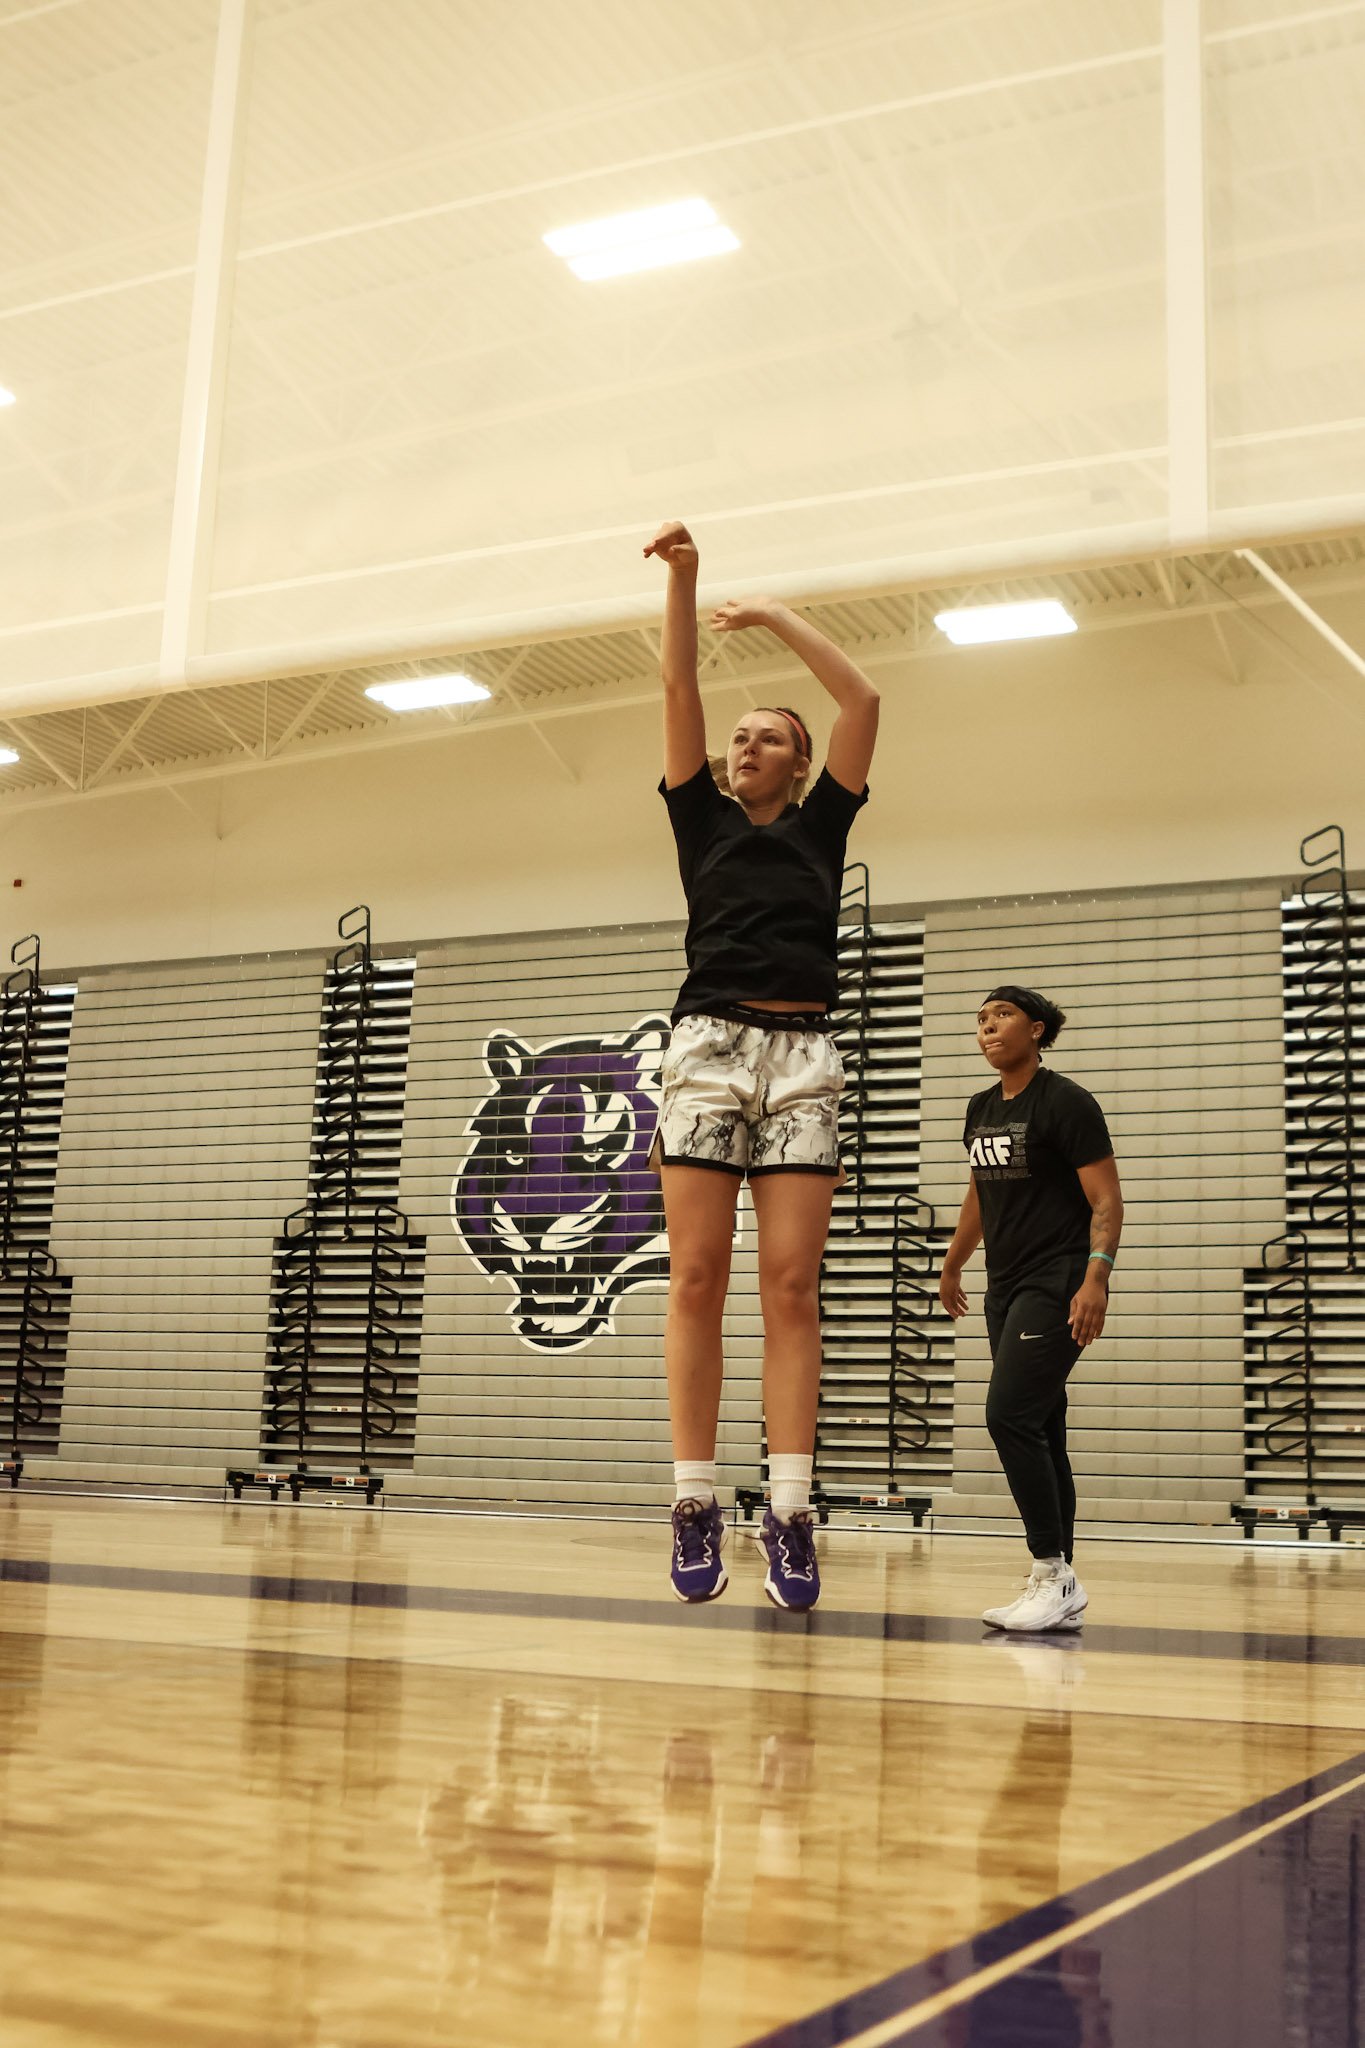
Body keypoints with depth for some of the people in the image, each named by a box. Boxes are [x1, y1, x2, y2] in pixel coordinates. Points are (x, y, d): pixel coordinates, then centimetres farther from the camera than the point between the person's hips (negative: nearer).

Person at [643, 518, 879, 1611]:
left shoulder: (821, 825, 18)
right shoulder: (703, 821, 19)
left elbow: (863, 700, 9)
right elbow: (678, 689, 9)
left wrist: (776, 615, 10)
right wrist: (682, 575, 1)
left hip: (802, 1052, 0)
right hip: (710, 1045, 1)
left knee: (792, 1286, -7)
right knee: (697, 1281, -7)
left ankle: (791, 1515, -11)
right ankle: (697, 1506, -4)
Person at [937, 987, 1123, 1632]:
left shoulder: (1065, 1102, -9)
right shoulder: (982, 1108, 13)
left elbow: (1106, 1201, -14)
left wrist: (1096, 1276, -26)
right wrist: (953, 1265, 35)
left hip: (1055, 1286, -8)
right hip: (1005, 1288, 8)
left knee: (1010, 1415, -18)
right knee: (1038, 1432, 7)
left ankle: (1052, 1573, -12)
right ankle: (1064, 1590, 12)